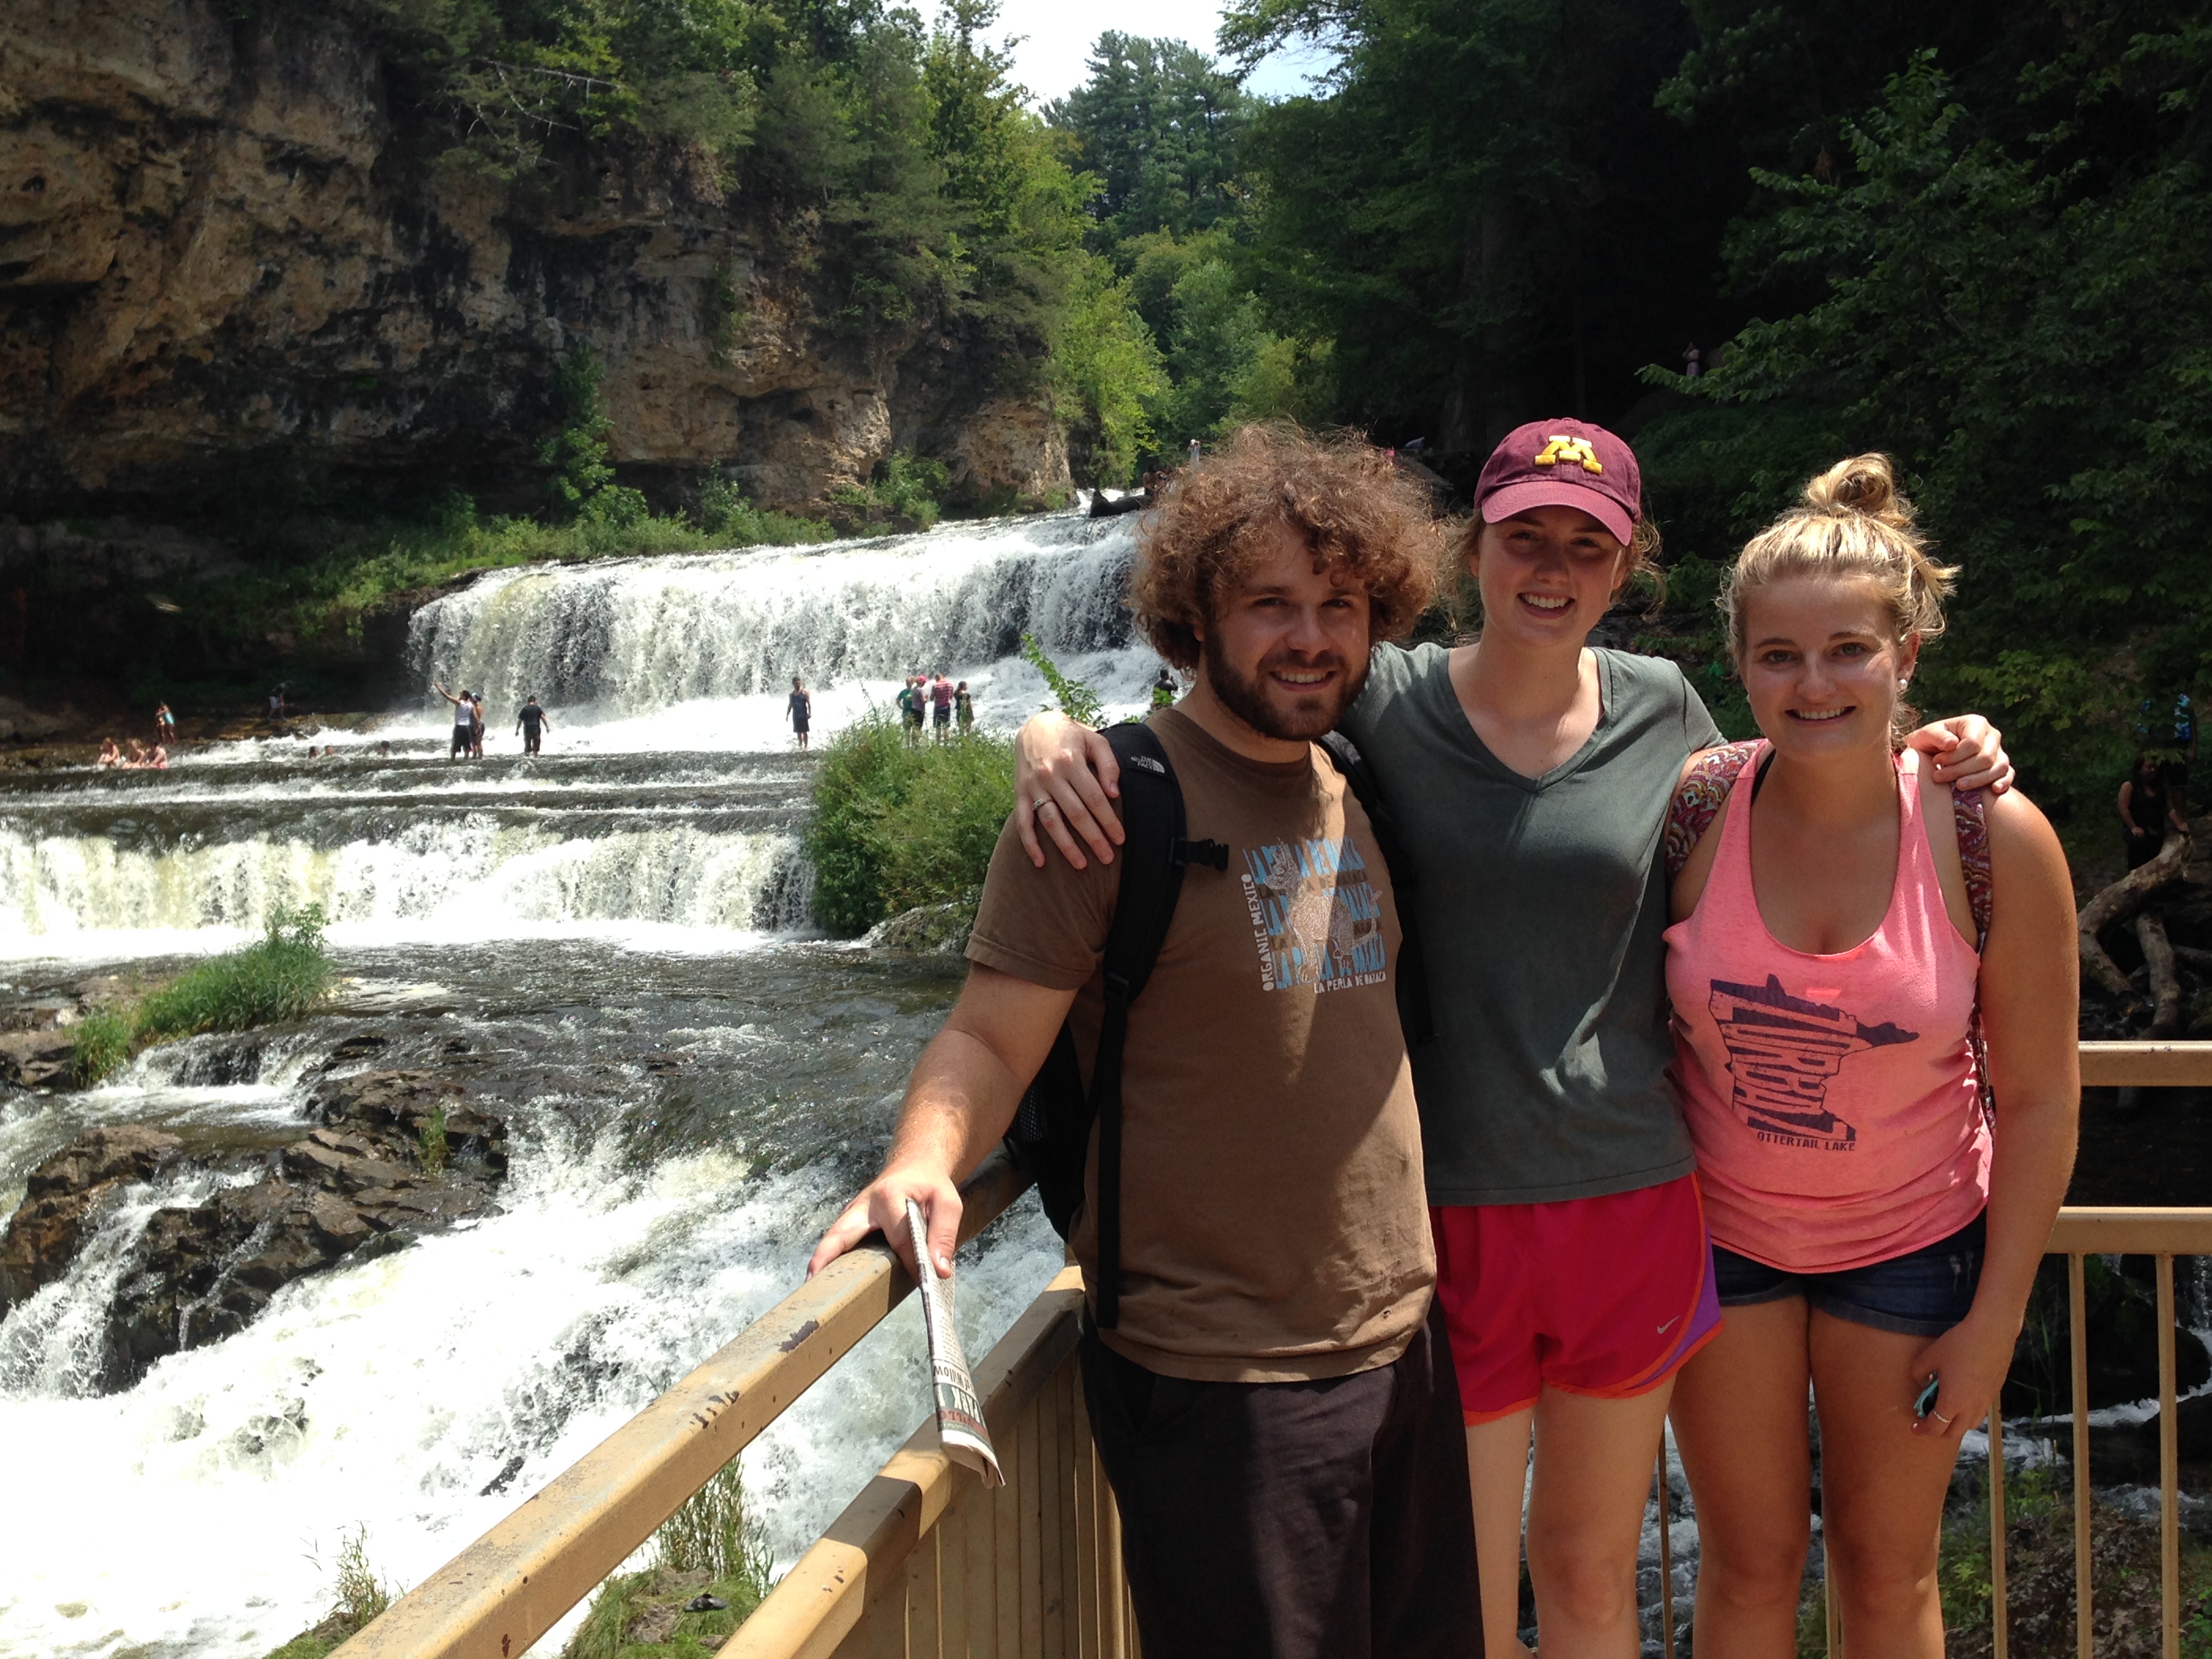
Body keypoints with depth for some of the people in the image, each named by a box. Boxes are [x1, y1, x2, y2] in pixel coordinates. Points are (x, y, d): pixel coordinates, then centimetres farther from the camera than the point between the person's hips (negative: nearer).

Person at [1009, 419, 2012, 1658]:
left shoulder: (1661, 709, 3)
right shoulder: (1379, 699, -7)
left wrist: (1929, 762, 7)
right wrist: (1053, 740, -27)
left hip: (1632, 1200, 3)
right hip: (1449, 1214, -3)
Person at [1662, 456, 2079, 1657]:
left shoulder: (1997, 842, -17)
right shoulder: (1691, 810, -16)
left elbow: (2038, 1097, -8)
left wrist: (1996, 1317, -6)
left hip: (1911, 1242, 0)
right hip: (1718, 1230, 1)